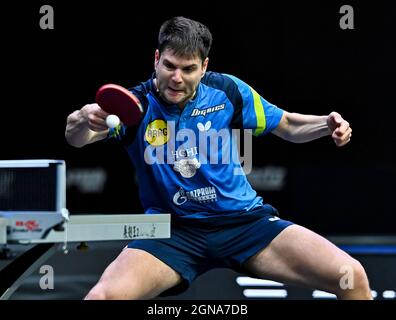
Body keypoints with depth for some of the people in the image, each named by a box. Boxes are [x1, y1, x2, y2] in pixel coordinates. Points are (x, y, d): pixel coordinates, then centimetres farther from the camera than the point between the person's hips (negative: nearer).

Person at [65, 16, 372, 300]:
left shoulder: (228, 90, -3)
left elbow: (288, 125, 11)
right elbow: (76, 138, -28)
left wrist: (328, 124, -10)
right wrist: (84, 119, -52)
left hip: (244, 220, 2)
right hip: (172, 230, -1)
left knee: (353, 277, -16)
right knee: (103, 296, -30)